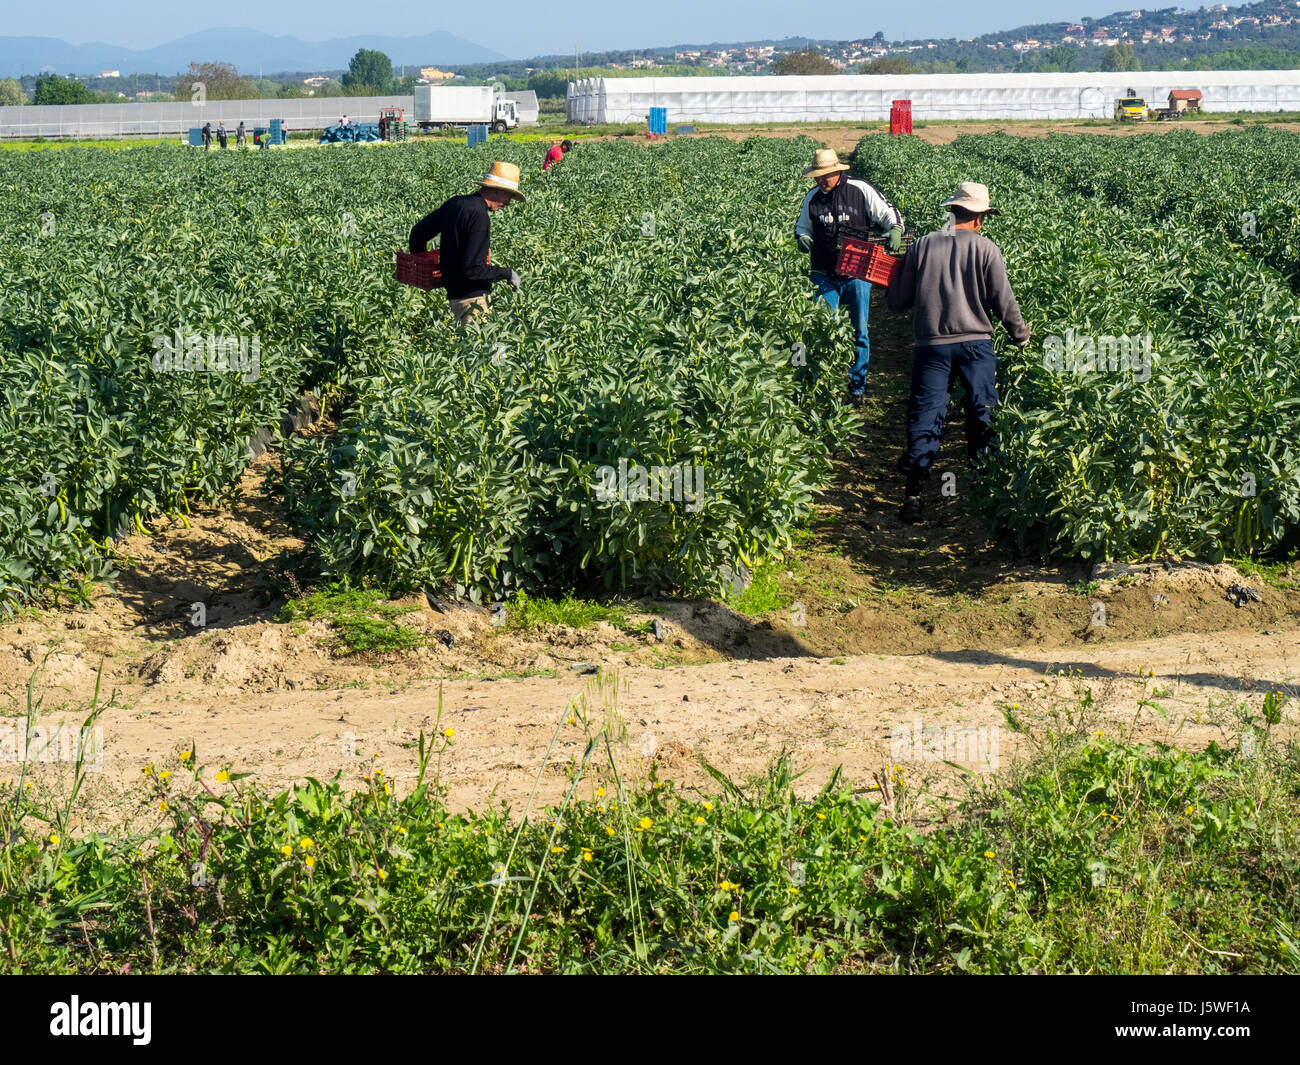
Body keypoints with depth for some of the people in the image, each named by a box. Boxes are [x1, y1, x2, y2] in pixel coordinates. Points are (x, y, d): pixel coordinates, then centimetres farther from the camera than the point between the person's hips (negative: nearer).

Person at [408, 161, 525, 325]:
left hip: (453, 291, 9)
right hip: (471, 298, -9)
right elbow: (473, 269, -22)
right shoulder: (478, 216, -19)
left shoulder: (455, 203, 8)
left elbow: (418, 231, 16)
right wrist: (507, 274, -10)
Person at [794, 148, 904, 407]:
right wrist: (802, 238, -4)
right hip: (824, 275, 2)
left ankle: (857, 386, 16)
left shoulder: (862, 191, -4)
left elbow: (888, 213, 1)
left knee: (859, 332, 5)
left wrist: (895, 229, -20)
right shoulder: (812, 198, 7)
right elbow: (802, 228, 20)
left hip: (856, 274, -2)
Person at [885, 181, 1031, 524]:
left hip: (930, 345, 1)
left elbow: (898, 300, 6)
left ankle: (914, 490, -7)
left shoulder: (922, 246, 4)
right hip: (975, 343, -1)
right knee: (982, 413, 12)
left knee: (925, 414, 2)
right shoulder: (985, 248, -2)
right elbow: (1004, 302, -2)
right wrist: (1021, 335, 15)